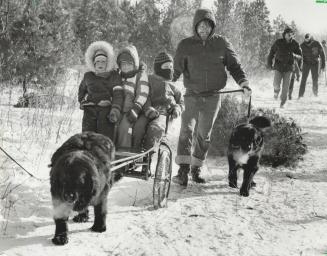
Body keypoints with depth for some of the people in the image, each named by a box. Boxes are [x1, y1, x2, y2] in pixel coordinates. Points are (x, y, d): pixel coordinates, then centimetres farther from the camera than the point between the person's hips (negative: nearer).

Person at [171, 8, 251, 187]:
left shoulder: (221, 43, 2)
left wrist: (244, 83, -4)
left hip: (212, 97, 2)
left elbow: (234, 65, 8)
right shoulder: (186, 45, 0)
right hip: (192, 95, -1)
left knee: (204, 134, 9)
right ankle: (183, 170, -17)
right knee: (187, 130, -16)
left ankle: (196, 168, 22)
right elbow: (176, 69, 3)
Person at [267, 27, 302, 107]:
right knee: (276, 84, -14)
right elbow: (271, 52, 5)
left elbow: (300, 56, -1)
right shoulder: (278, 42, -8)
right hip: (278, 67, -1)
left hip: (288, 68, 1)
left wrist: (294, 55, -23)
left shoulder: (295, 44, -6)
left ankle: (283, 102, 17)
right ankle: (276, 90, 21)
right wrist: (269, 63, 0)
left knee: (286, 86, -2)